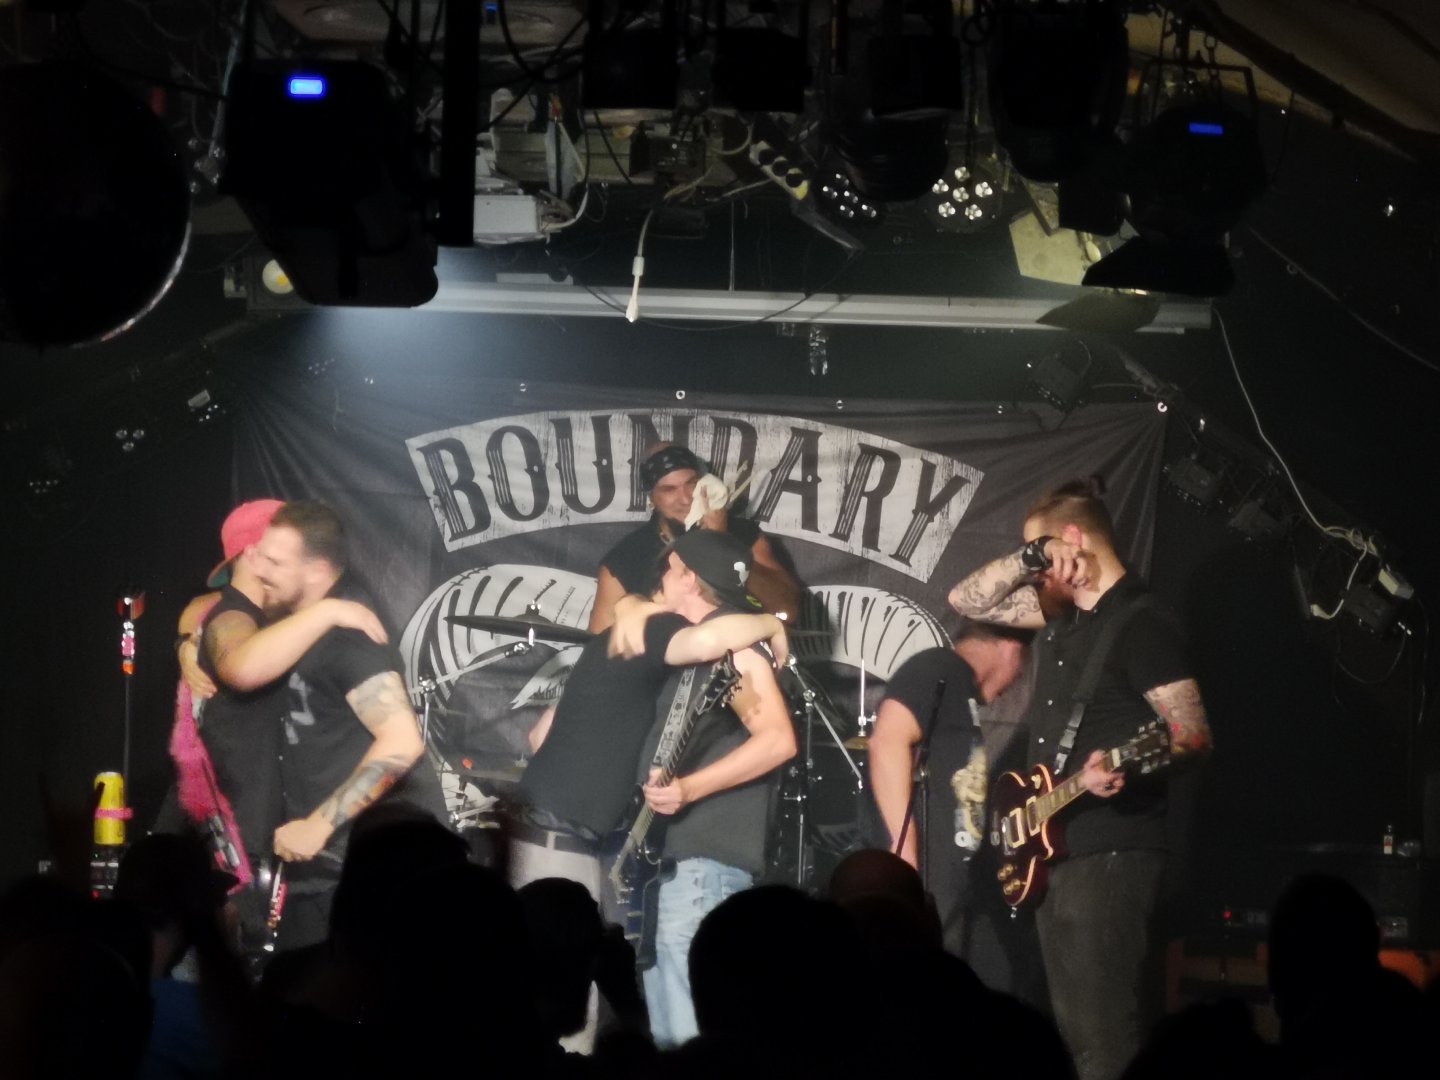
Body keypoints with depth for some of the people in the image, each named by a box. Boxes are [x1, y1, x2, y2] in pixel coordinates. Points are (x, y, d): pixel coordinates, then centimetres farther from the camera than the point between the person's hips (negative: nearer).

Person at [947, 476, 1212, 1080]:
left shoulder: (1141, 621, -12)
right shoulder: (1060, 612, 14)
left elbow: (1194, 734, -15)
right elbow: (967, 600, 14)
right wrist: (1031, 557, -1)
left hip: (1111, 854, -10)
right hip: (1053, 851, 10)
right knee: (1072, 1029, 12)